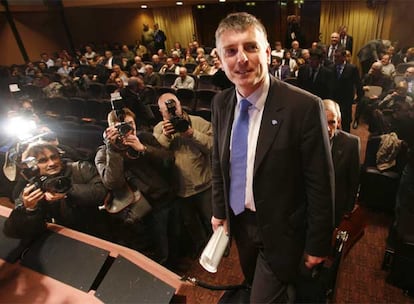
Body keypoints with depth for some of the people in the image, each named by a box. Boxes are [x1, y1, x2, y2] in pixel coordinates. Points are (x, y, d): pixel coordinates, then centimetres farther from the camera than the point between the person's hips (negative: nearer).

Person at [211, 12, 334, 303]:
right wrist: (219, 210, 9)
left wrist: (318, 244, -9)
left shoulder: (305, 106, -24)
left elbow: (320, 184, -17)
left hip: (280, 228, -6)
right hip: (239, 220, 6)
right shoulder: (221, 102, -6)